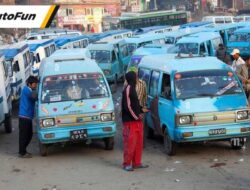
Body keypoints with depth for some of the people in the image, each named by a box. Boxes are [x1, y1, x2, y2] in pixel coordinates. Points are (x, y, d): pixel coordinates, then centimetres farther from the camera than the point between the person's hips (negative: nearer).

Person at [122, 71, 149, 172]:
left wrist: (140, 112, 8)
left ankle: (137, 162, 20)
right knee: (130, 142, -6)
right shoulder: (127, 89, -14)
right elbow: (127, 106, -18)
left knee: (139, 142, 12)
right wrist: (135, 117, -14)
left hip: (137, 120, 10)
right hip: (130, 121, -9)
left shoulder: (132, 88, 15)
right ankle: (127, 164, 1)